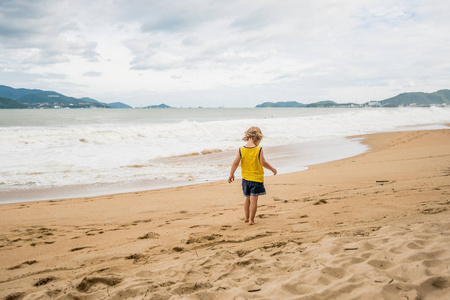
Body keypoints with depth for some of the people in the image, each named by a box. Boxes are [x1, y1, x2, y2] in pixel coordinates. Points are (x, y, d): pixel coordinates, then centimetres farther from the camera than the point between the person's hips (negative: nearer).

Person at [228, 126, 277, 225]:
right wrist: (272, 169, 2)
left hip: (245, 178, 4)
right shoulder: (259, 149, -12)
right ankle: (251, 219, 0)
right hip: (256, 178, -4)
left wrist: (231, 174, 7)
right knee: (254, 200, -1)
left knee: (247, 199, 19)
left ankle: (246, 217, 29)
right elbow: (263, 162, -13)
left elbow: (235, 162, -3)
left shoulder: (241, 149, -3)